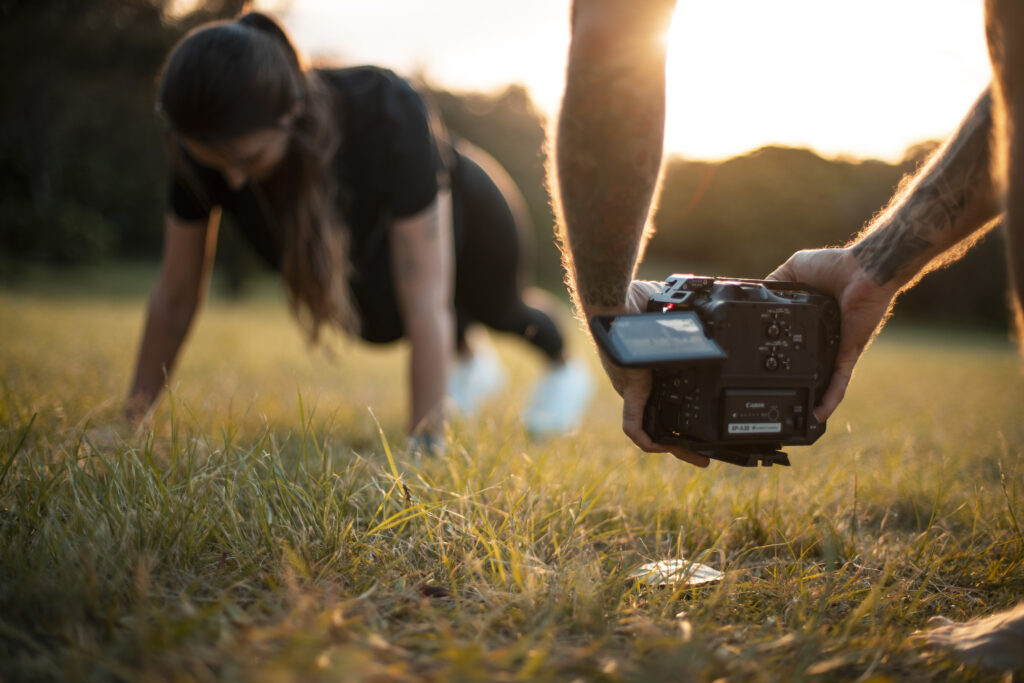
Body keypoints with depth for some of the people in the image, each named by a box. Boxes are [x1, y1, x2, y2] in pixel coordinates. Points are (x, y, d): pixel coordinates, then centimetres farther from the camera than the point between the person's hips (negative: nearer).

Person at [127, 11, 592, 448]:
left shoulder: (388, 113, -48)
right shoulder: (213, 140, -35)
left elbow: (426, 305, -47)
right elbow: (175, 298, -24)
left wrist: (422, 450, -49)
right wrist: (130, 423, -18)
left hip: (465, 212, -3)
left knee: (496, 311, 23)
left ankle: (561, 365, 59)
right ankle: (472, 366, 54)